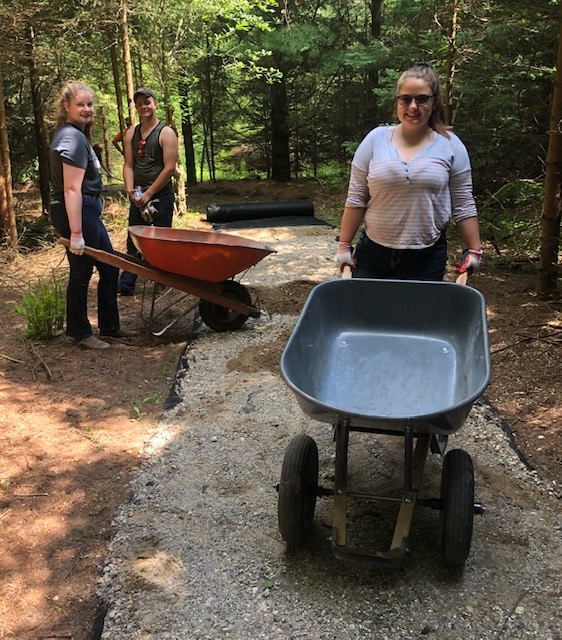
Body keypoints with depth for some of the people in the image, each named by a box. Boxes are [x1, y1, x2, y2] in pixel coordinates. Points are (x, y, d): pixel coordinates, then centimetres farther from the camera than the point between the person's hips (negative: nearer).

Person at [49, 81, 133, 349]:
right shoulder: (73, 138, -16)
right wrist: (76, 233, -26)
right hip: (76, 213, -11)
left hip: (87, 211, 11)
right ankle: (80, 333, 16)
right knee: (81, 274, 2)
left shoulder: (74, 134, 15)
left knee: (110, 268, 16)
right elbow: (72, 189, -23)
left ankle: (109, 326, 27)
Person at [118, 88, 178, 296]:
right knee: (133, 242, 7)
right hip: (138, 196, 5)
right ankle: (125, 285, 12)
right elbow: (128, 165, 6)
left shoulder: (166, 133, -7)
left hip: (161, 195, -5)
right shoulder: (131, 134, 10)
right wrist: (130, 191, -11)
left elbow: (169, 168, -14)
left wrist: (149, 194, -15)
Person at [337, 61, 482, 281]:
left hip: (427, 257, -1)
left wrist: (473, 250, -2)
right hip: (373, 251, 1)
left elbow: (463, 205, 2)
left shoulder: (450, 145, -1)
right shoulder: (375, 140, -1)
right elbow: (355, 200, 1)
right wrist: (344, 246, -1)